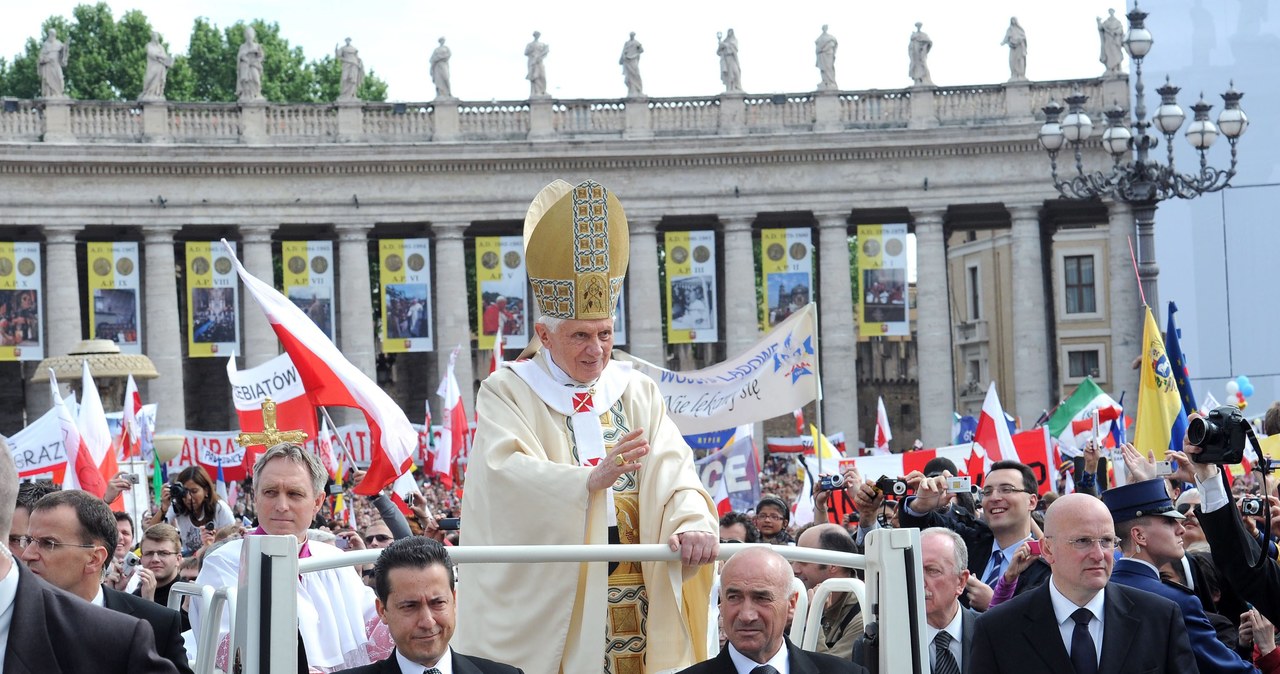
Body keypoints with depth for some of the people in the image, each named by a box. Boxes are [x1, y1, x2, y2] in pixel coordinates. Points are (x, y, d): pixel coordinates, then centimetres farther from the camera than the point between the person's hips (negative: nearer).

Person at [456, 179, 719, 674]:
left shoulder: (637, 393, 10)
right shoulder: (506, 393, 0)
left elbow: (672, 469, -4)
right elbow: (510, 472, -18)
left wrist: (692, 523, -25)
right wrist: (590, 479, -34)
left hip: (633, 596, 3)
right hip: (545, 598, -3)